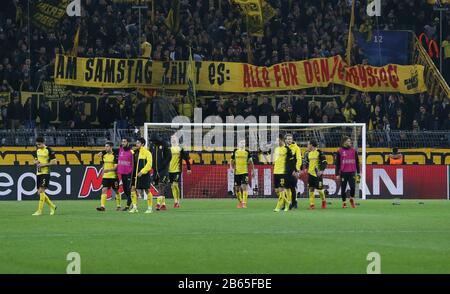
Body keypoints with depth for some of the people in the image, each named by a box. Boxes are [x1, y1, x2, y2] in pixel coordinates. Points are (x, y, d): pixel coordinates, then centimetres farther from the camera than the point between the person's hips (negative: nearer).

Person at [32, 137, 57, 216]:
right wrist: (36, 162, 1)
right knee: (40, 192, 8)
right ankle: (52, 206, 23)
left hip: (45, 173, -8)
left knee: (41, 191, -15)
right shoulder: (37, 150, 13)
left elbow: (54, 162, -11)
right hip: (38, 173, 8)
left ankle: (39, 210, -13)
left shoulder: (48, 150, -10)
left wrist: (44, 164, -17)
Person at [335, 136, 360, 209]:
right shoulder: (340, 151, 2)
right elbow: (337, 164, 3)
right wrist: (337, 174, -1)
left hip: (352, 173, 1)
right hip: (343, 173, -1)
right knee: (343, 188, 3)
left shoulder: (354, 151, 9)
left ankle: (352, 199, 16)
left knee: (353, 187, -9)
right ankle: (344, 202, 14)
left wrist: (358, 173, 10)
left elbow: (357, 162, 14)